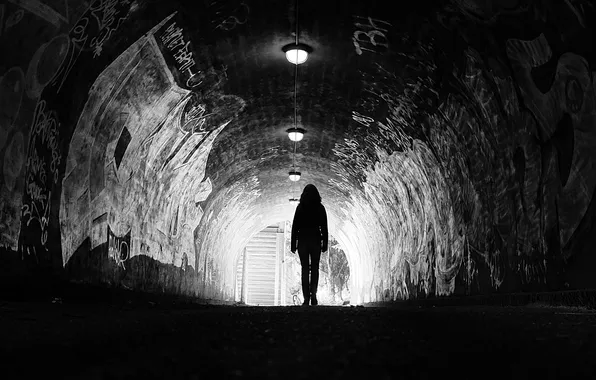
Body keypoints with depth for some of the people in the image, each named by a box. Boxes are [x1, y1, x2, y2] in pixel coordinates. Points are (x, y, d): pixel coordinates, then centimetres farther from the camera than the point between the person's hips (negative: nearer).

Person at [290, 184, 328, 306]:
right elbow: (324, 227, -2)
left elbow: (295, 227, -2)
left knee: (305, 269, 6)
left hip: (302, 241, 0)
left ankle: (306, 298, 3)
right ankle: (313, 294, -4)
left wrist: (293, 244, 2)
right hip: (316, 241, 0)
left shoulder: (300, 207, -1)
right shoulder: (320, 208, -1)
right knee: (315, 269, 12)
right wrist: (325, 244, 4)